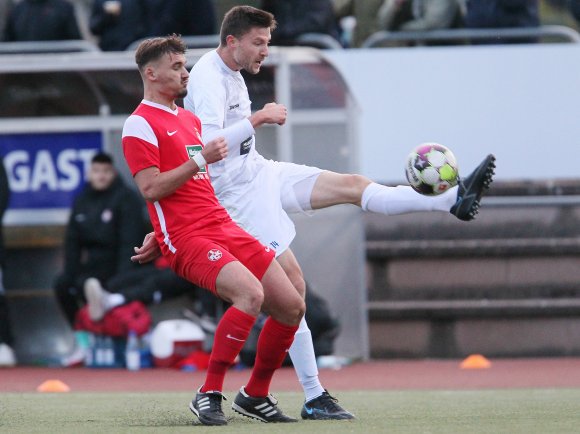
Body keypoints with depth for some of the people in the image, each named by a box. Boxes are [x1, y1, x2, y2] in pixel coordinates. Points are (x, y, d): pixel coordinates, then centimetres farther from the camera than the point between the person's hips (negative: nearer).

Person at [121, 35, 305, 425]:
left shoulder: (190, 119, 23)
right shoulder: (140, 125, -5)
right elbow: (151, 188, -15)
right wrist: (201, 160, -17)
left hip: (224, 227, 9)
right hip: (188, 239, -9)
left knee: (292, 306, 1)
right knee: (251, 294, -31)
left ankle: (255, 395, 18)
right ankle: (209, 395, -22)